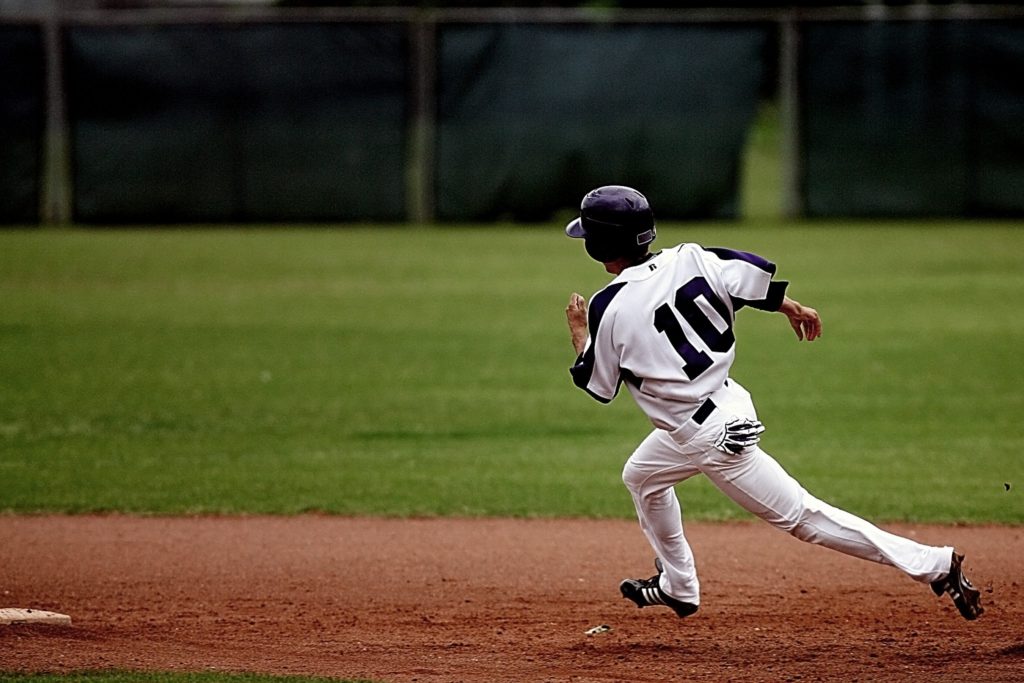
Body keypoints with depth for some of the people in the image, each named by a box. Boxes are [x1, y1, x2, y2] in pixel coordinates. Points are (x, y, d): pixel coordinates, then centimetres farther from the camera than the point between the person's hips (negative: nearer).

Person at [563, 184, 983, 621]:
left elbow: (598, 386, -5)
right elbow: (755, 276, -4)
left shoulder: (608, 309, -17)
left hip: (713, 436, -9)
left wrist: (578, 331, 11)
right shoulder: (687, 261, -3)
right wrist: (792, 308, 15)